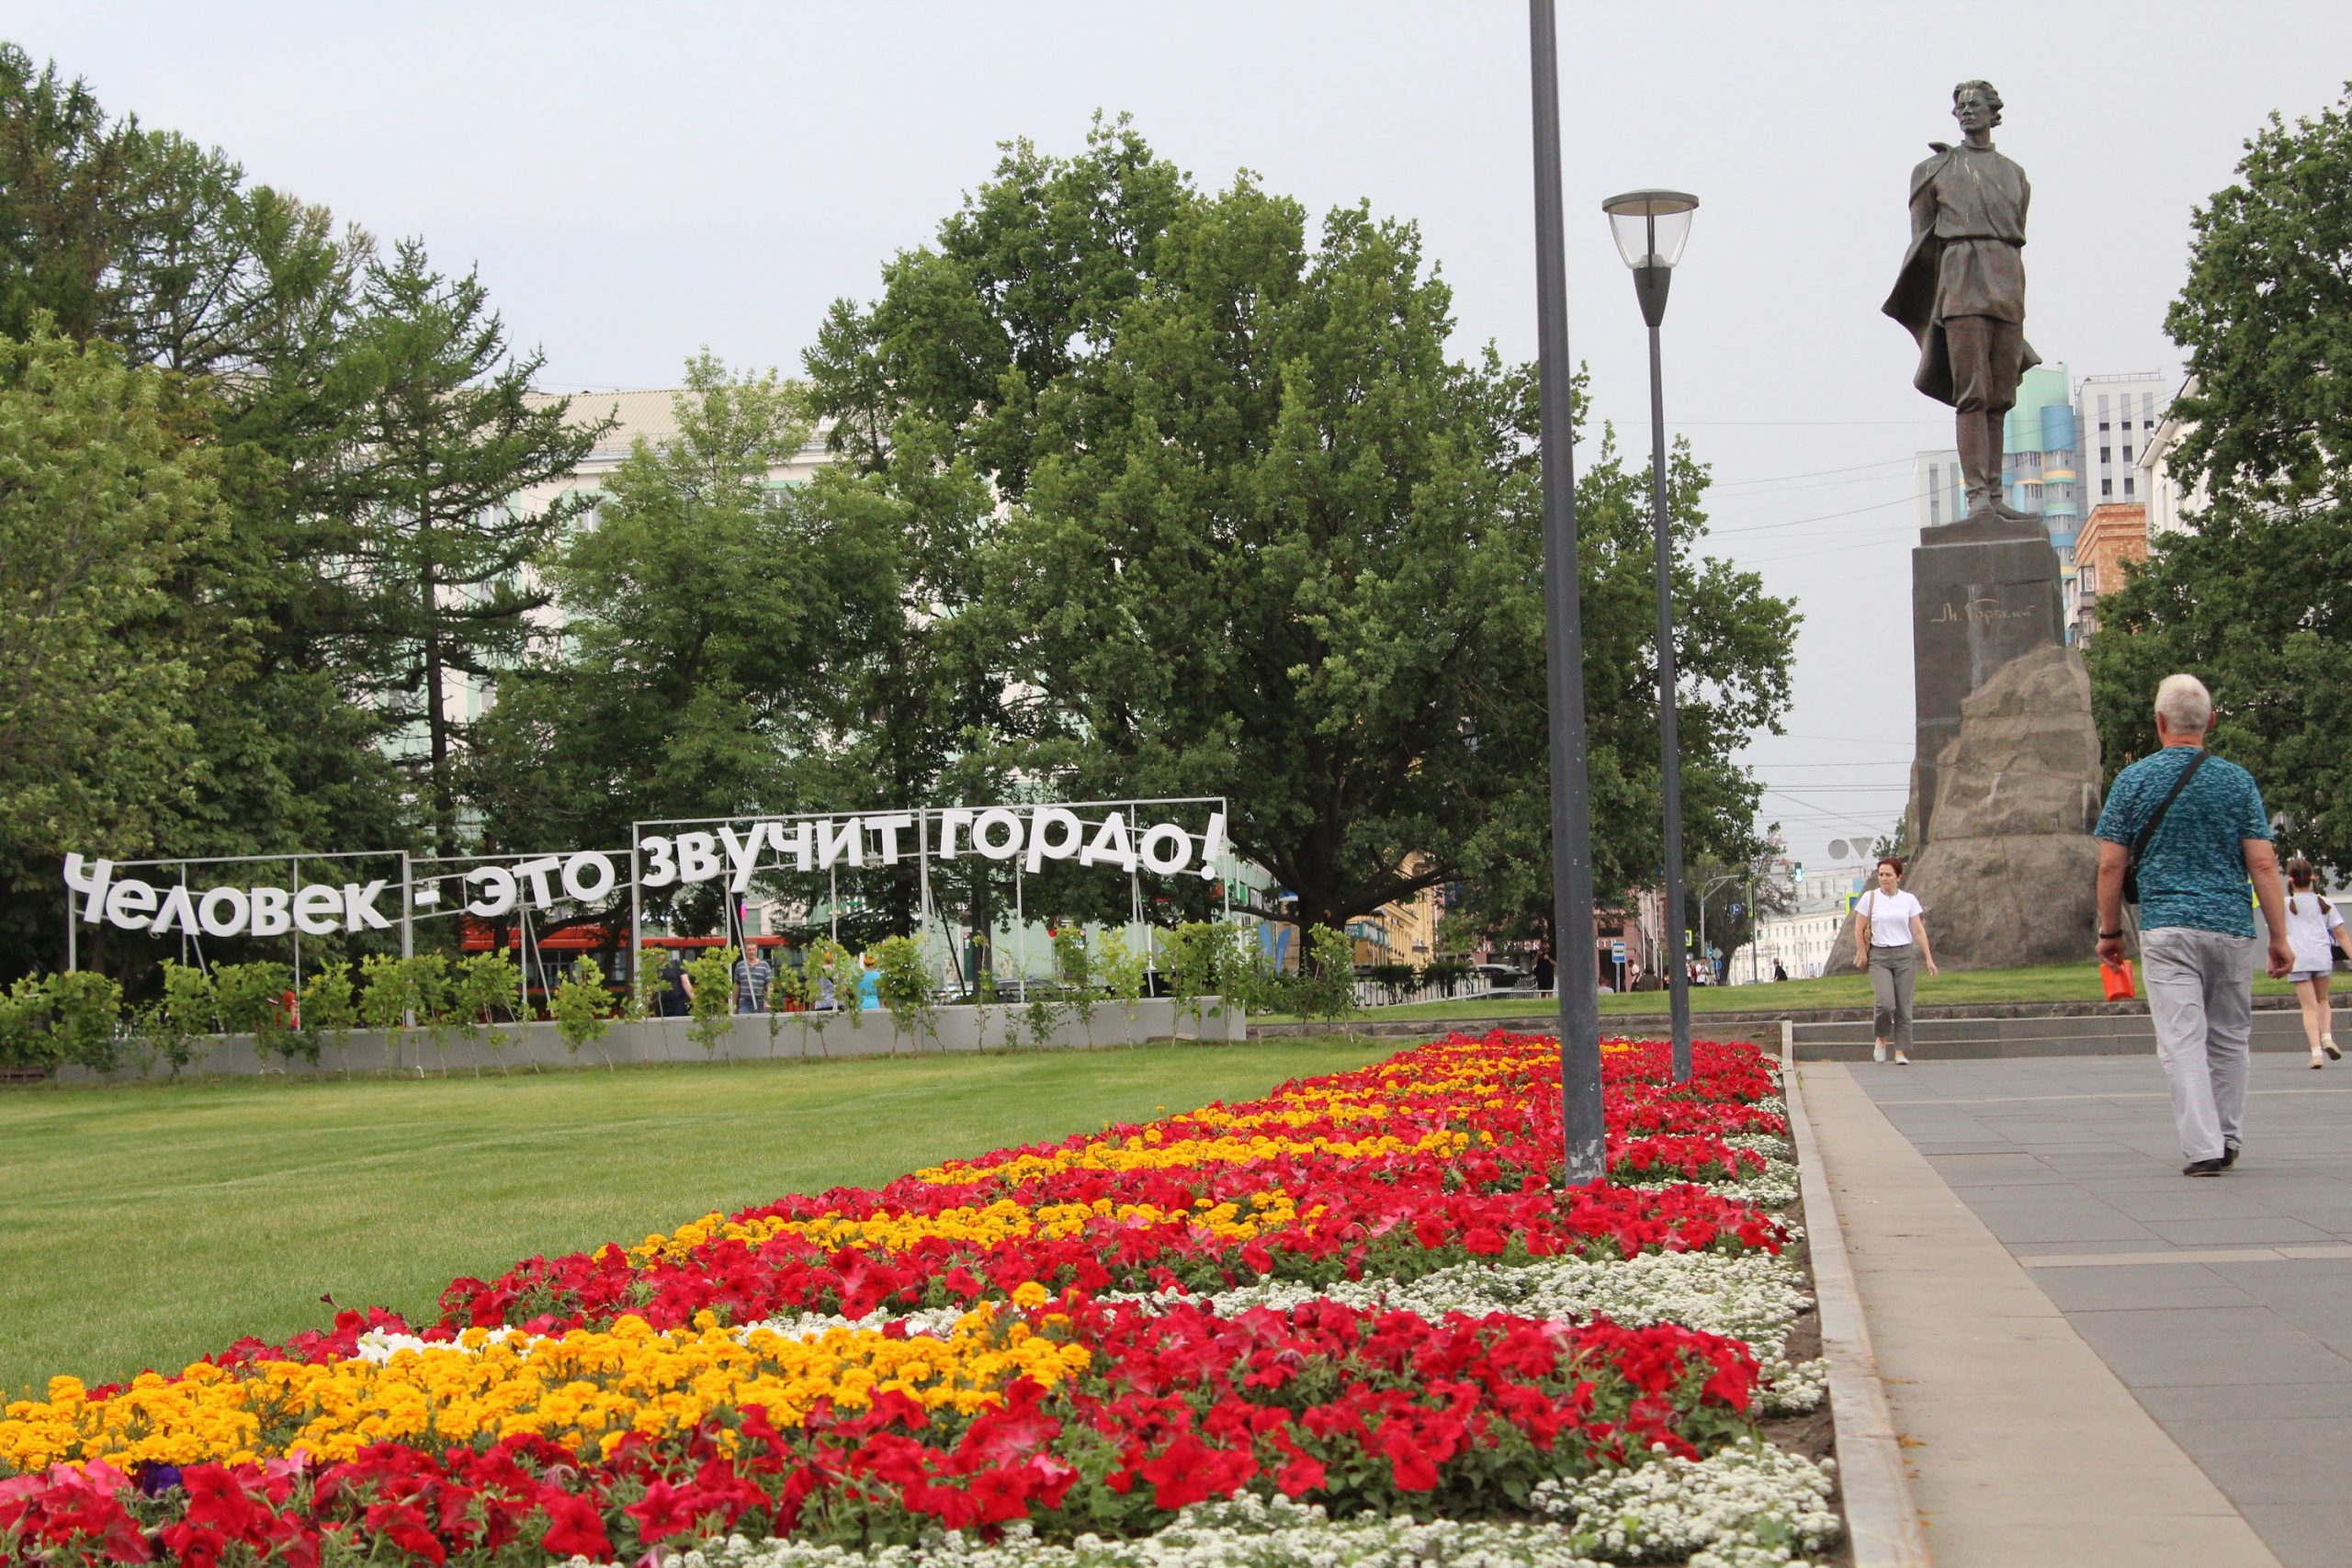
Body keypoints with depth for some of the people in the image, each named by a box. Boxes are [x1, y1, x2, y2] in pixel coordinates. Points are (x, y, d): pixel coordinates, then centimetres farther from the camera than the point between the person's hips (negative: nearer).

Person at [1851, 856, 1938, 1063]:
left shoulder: (1909, 899, 5)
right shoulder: (1870, 898, 1)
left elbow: (1919, 931, 6)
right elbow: (1859, 930, 5)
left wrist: (1928, 958, 2)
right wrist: (1862, 954, 0)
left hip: (1905, 955, 2)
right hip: (1879, 956, -2)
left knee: (1904, 1007, -1)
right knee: (1885, 1003, -16)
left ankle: (1901, 1052, 5)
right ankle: (1881, 1039, 10)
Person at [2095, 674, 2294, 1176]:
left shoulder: (2135, 779, 1)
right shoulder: (2237, 781, 4)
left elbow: (2111, 864, 0)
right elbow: (2263, 864, -1)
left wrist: (2110, 932, 11)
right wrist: (2280, 937, 3)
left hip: (2167, 927, -2)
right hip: (2231, 927, 2)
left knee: (2182, 1041, -4)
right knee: (2229, 1039, 16)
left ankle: (2204, 1148, -13)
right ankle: (2226, 1140, 24)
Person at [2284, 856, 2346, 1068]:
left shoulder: (2283, 905, 5)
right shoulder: (2323, 903, 12)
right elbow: (2340, 932, 9)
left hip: (2298, 959, -2)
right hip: (2322, 956, 2)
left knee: (2309, 1006, 1)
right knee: (2322, 999, 22)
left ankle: (2316, 1050, -11)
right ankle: (2326, 1036, 0)